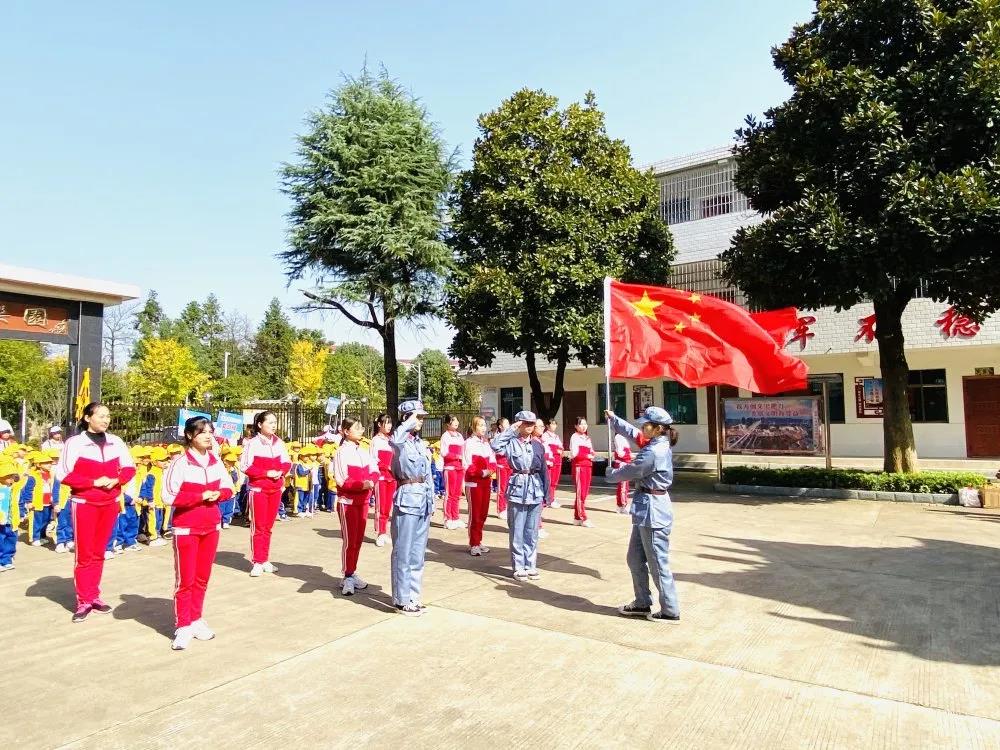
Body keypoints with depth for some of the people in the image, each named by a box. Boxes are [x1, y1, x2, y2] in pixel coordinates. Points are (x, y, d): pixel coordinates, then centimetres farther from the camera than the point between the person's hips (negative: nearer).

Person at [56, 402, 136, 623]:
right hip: (84, 504, -4)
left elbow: (129, 468, 8)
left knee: (99, 553, 12)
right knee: (84, 554, 0)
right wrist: (94, 482, -18)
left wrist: (116, 480, -11)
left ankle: (94, 596, 22)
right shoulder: (74, 443, -10)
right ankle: (83, 601, 9)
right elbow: (63, 475, -12)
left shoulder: (116, 442, 3)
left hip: (110, 504, 4)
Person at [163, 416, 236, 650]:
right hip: (186, 528, -5)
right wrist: (201, 496, -19)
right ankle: (183, 627, 10)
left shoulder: (216, 460, 3)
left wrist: (217, 494, -10)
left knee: (202, 577, 13)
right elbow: (169, 497, -19)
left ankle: (196, 620, 25)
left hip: (211, 526, 5)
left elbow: (228, 488, 11)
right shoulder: (180, 462, -14)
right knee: (185, 579, -1)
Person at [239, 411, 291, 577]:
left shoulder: (279, 442, 3)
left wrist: (280, 471, -11)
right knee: (258, 526, -2)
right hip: (258, 489, -5)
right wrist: (266, 473, -19)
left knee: (268, 526, 12)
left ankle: (265, 560, 20)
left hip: (276, 489, 5)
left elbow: (287, 462, 9)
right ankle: (257, 562, 6)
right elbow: (245, 467, -14)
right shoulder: (252, 443, -12)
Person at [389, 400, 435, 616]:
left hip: (424, 498, 8)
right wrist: (411, 421, -24)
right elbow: (395, 439, -37)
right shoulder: (401, 441, -9)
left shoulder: (421, 443, 13)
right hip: (408, 497, -8)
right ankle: (402, 600, 10)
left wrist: (431, 501, 17)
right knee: (403, 552, 0)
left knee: (418, 552, 14)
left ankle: (413, 597, 25)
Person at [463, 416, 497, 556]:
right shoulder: (469, 442, -9)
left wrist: (490, 470, -9)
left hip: (486, 482, 7)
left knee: (483, 513, 10)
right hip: (473, 482, -7)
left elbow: (492, 461, 11)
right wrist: (482, 472, -21)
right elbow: (467, 465, -15)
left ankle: (479, 542, 20)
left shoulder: (486, 443, 12)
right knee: (475, 514, -3)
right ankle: (473, 544, 5)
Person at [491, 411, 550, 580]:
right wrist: (512, 430, -16)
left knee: (532, 532, 10)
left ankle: (530, 565, 21)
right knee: (517, 532, 3)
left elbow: (544, 471, 11)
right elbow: (495, 445, -24)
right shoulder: (512, 442, -3)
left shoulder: (538, 445, 8)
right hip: (517, 490, -4)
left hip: (535, 491, 4)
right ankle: (518, 567, 14)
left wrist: (546, 494, 8)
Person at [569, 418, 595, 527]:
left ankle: (577, 517, 16)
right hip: (579, 466, -8)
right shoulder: (575, 437, -6)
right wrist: (587, 456, -9)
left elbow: (591, 452, 19)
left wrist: (591, 455, -3)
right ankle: (583, 518, -5)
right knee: (580, 492, -7)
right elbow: (574, 454, -15)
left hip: (588, 466, 8)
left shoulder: (587, 438, 18)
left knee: (585, 492, 8)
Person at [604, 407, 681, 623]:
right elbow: (633, 433, 20)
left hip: (652, 511, -11)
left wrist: (610, 474, 6)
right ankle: (642, 603, 29)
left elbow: (630, 471, -13)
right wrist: (613, 419, 16)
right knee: (635, 559, 17)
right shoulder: (657, 445, 7)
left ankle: (670, 611, 13)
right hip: (645, 510, 11)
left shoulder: (654, 452, -22)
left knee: (658, 564, 1)